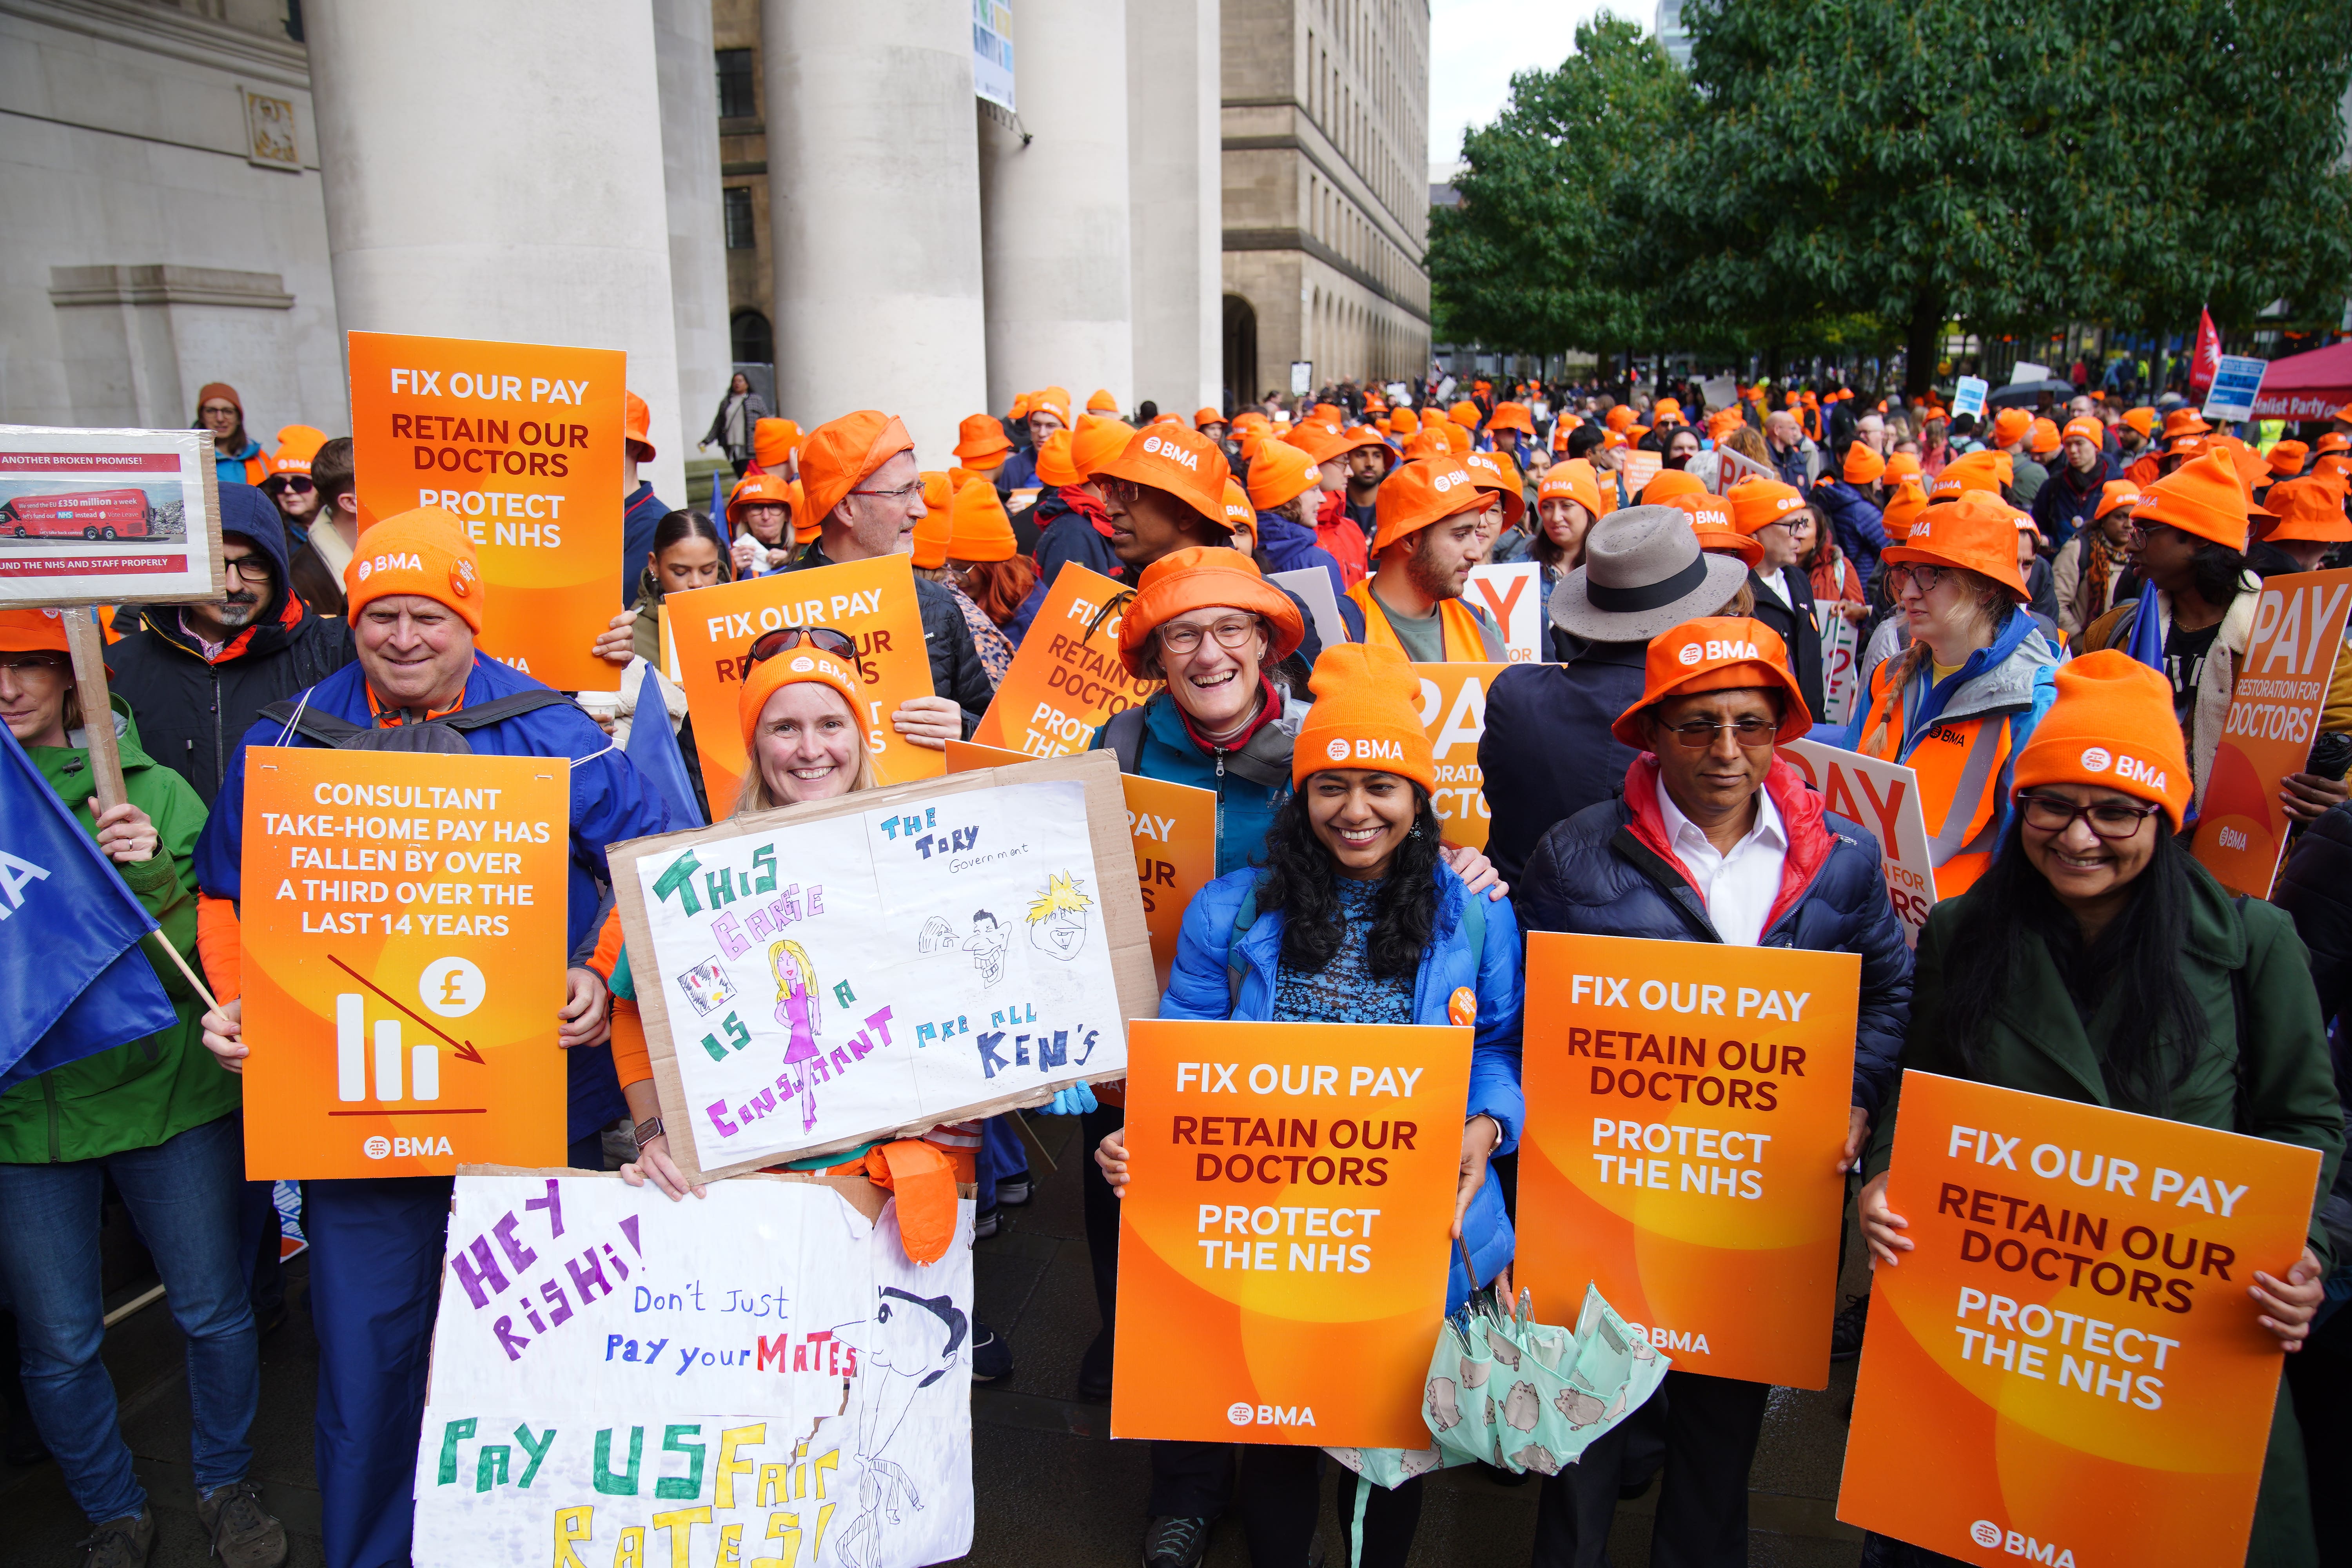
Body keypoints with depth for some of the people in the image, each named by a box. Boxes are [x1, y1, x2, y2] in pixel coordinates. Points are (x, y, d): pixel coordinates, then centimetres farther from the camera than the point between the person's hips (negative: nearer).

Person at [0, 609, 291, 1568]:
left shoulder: (151, 790, -4)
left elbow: (197, 959, -8)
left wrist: (151, 875, -24)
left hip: (162, 1089, -1)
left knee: (214, 1310, 13)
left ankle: (225, 1486, 37)